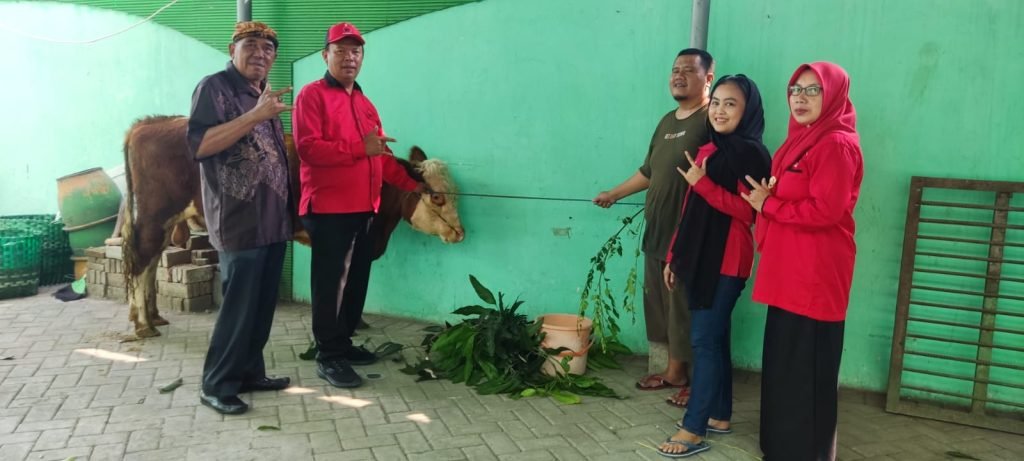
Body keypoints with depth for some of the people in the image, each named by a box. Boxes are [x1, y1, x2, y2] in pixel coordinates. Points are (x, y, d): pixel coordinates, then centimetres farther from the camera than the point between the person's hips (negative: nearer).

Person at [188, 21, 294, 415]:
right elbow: (198, 145, -18)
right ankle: (216, 385, 7)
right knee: (238, 306, -5)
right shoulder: (215, 87, -5)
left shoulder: (264, 95, 18)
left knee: (263, 305, 12)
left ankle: (250, 372, 23)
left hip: (273, 221, 8)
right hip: (239, 222, -8)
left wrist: (290, 212, 17)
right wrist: (255, 116, -24)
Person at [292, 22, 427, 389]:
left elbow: (380, 155, 23)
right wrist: (359, 147, -22)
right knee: (329, 283, -3)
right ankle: (328, 357, 4)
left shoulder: (365, 103, 19)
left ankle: (342, 343, 26)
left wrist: (410, 184, 16)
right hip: (328, 209, -7)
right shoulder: (312, 95, -3)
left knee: (356, 280, 13)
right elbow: (307, 147, -16)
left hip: (363, 209, 8)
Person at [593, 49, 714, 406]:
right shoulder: (667, 122, 17)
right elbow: (649, 171, 26)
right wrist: (614, 194, 31)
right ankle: (674, 371, 27)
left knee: (689, 309, -1)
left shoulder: (712, 119, -10)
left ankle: (697, 380, 13)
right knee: (662, 304, 14)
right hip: (658, 231, 9)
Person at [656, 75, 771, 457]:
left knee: (705, 340, -7)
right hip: (700, 257, 8)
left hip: (726, 260, -8)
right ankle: (720, 416, 24)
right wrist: (674, 256, 15)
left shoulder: (751, 153, -8)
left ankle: (694, 430, 0)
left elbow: (748, 211, -15)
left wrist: (703, 183, -21)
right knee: (714, 338, 13)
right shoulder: (708, 150, 15)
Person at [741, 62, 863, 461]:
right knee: (783, 360, 15)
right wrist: (765, 199, 4)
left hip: (816, 273, -9)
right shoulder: (801, 140, 18)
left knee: (807, 366, 0)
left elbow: (825, 210, -20)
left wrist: (768, 205, -10)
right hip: (788, 270, 9)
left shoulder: (837, 144, -12)